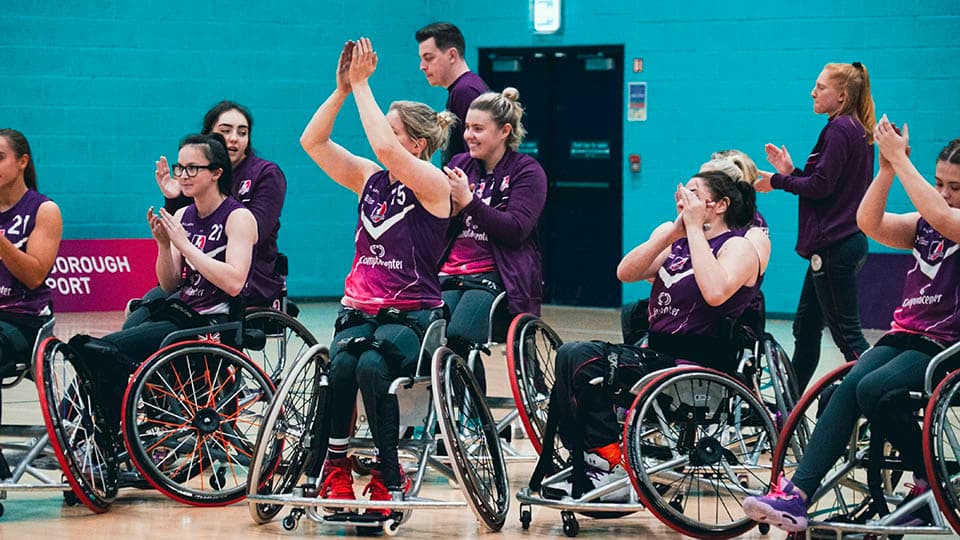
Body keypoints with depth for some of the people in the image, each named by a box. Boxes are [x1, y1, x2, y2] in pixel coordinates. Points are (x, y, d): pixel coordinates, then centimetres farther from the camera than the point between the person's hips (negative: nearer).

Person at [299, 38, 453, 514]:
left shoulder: (432, 183, -6)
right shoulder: (370, 178, 11)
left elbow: (384, 148, -24)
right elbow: (313, 141, 5)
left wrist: (362, 84, -16)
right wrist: (343, 89, -4)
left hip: (412, 316, -4)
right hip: (360, 310, 5)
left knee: (371, 365, -35)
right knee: (341, 364, -31)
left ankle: (389, 480, -22)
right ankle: (336, 469, -20)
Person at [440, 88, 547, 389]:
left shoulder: (527, 171, 2)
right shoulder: (459, 165, 18)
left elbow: (515, 230, -12)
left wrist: (469, 201, -17)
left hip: (496, 276, -5)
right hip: (450, 275, 5)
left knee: (458, 339, -31)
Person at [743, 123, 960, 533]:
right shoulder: (923, 226, 15)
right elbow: (870, 223, 1)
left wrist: (900, 159, -20)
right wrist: (887, 168, -11)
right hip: (905, 335, 6)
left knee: (874, 388, -30)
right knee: (849, 387, -21)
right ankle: (796, 496, -31)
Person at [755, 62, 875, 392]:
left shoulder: (839, 130, -15)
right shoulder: (858, 131, 14)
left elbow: (821, 186, -19)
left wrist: (778, 182, -7)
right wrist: (791, 172, 8)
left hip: (834, 247, -10)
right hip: (847, 241, 10)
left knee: (846, 333, -6)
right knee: (805, 327, 16)